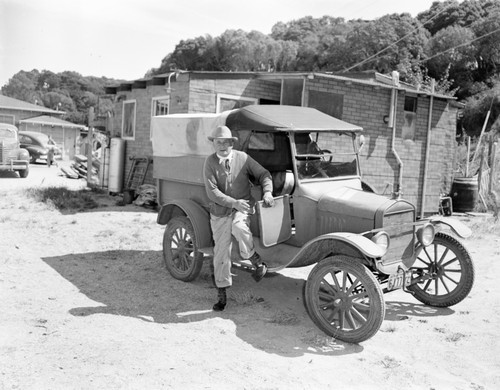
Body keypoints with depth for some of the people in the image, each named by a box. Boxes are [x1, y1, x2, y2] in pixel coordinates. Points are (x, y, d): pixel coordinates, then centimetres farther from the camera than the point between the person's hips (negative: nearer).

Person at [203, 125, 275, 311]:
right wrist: (234, 203, -25)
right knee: (221, 252, 4)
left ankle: (256, 261, -14)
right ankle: (221, 294, 19)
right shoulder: (210, 162, -7)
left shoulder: (242, 157, -3)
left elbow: (263, 173, 4)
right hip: (220, 212, 1)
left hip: (243, 207, -1)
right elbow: (212, 192, -15)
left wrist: (267, 192, -14)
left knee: (238, 227, -36)